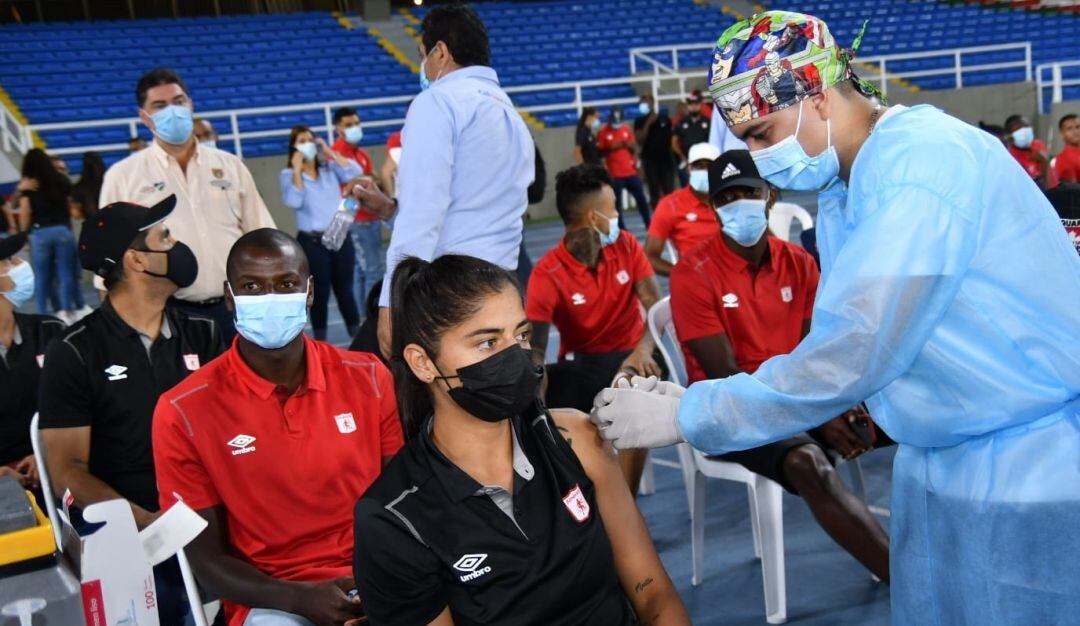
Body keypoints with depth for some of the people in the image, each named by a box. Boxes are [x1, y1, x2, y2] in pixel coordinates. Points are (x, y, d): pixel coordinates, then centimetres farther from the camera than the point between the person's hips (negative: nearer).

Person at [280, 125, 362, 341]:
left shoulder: (330, 168, 9)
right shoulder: (289, 174, 1)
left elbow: (354, 172, -7)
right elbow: (293, 201, -14)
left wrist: (329, 150, -5)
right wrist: (297, 170, -13)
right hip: (312, 242, -2)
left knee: (345, 290, 8)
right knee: (320, 293, 3)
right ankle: (321, 343, 13)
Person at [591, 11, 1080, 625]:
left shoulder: (920, 159, -22)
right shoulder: (839, 196, 7)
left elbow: (852, 355, -27)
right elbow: (838, 347, 7)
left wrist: (684, 417, -19)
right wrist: (692, 401, -4)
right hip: (942, 460, 8)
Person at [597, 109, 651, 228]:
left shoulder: (627, 129, 9)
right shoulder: (603, 132, -4)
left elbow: (634, 147, 15)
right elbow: (599, 152, -4)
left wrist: (629, 145, -7)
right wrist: (611, 148, -19)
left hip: (631, 172, 4)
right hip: (614, 174, -4)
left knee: (641, 197, 7)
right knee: (616, 202, -3)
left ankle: (649, 224, 19)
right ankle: (621, 228, 5)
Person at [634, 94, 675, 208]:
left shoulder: (665, 119, 10)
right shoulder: (640, 121, 4)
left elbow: (673, 136, 14)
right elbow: (639, 140, -9)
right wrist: (648, 123, -14)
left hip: (666, 159, 1)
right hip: (650, 160, -1)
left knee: (670, 191, -3)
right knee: (654, 192, 1)